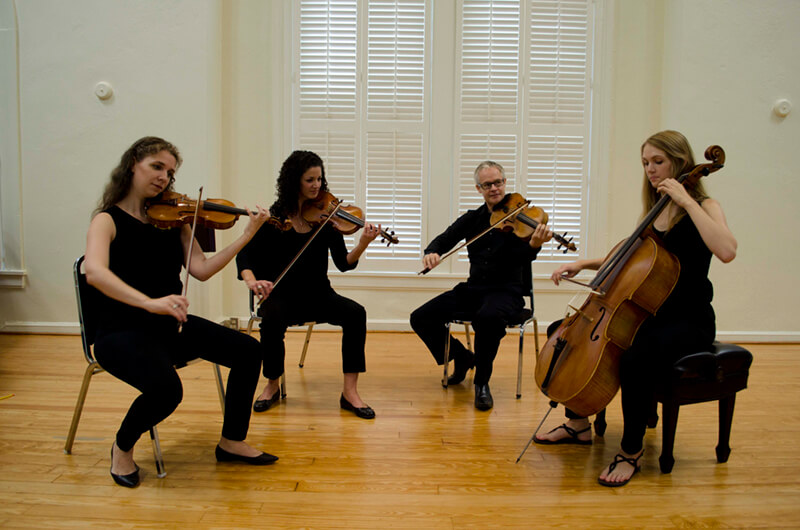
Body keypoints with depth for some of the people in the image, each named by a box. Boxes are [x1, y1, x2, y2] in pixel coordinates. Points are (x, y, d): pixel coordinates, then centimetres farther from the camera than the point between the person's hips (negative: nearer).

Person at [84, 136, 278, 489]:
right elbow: (94, 272, -27)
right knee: (166, 389, -33)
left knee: (247, 350, -9)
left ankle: (232, 441, 9)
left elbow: (201, 269, -2)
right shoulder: (108, 220, -7)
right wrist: (149, 302, -42)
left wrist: (247, 235, -10)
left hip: (171, 326, 6)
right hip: (123, 331, -6)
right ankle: (123, 448, 1)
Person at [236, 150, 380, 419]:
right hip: (281, 295, -1)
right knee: (272, 321, -34)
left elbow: (343, 263, -7)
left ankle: (350, 392, -19)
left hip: (317, 294, 2)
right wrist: (252, 280, -25)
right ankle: (272, 386, -5)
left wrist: (362, 245, -28)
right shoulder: (275, 216, -4)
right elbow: (245, 255, -4)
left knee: (355, 313, -26)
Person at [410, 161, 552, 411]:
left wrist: (534, 245, -40)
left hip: (506, 290, -5)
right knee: (421, 318, -10)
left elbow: (520, 262, -17)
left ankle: (482, 382, -15)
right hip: (473, 288, 5)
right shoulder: (472, 218, 10)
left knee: (488, 317, -40)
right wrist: (431, 253, -12)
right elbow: (444, 239, 12)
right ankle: (462, 358, 16)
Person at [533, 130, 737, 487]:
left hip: (688, 322, -8)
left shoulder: (703, 207, -8)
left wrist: (686, 201, -24)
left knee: (635, 358, -38)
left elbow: (726, 251, -30)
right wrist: (584, 263, 8)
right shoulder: (654, 210, 12)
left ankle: (631, 451, -16)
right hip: (647, 313, 8)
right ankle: (578, 424, 13)